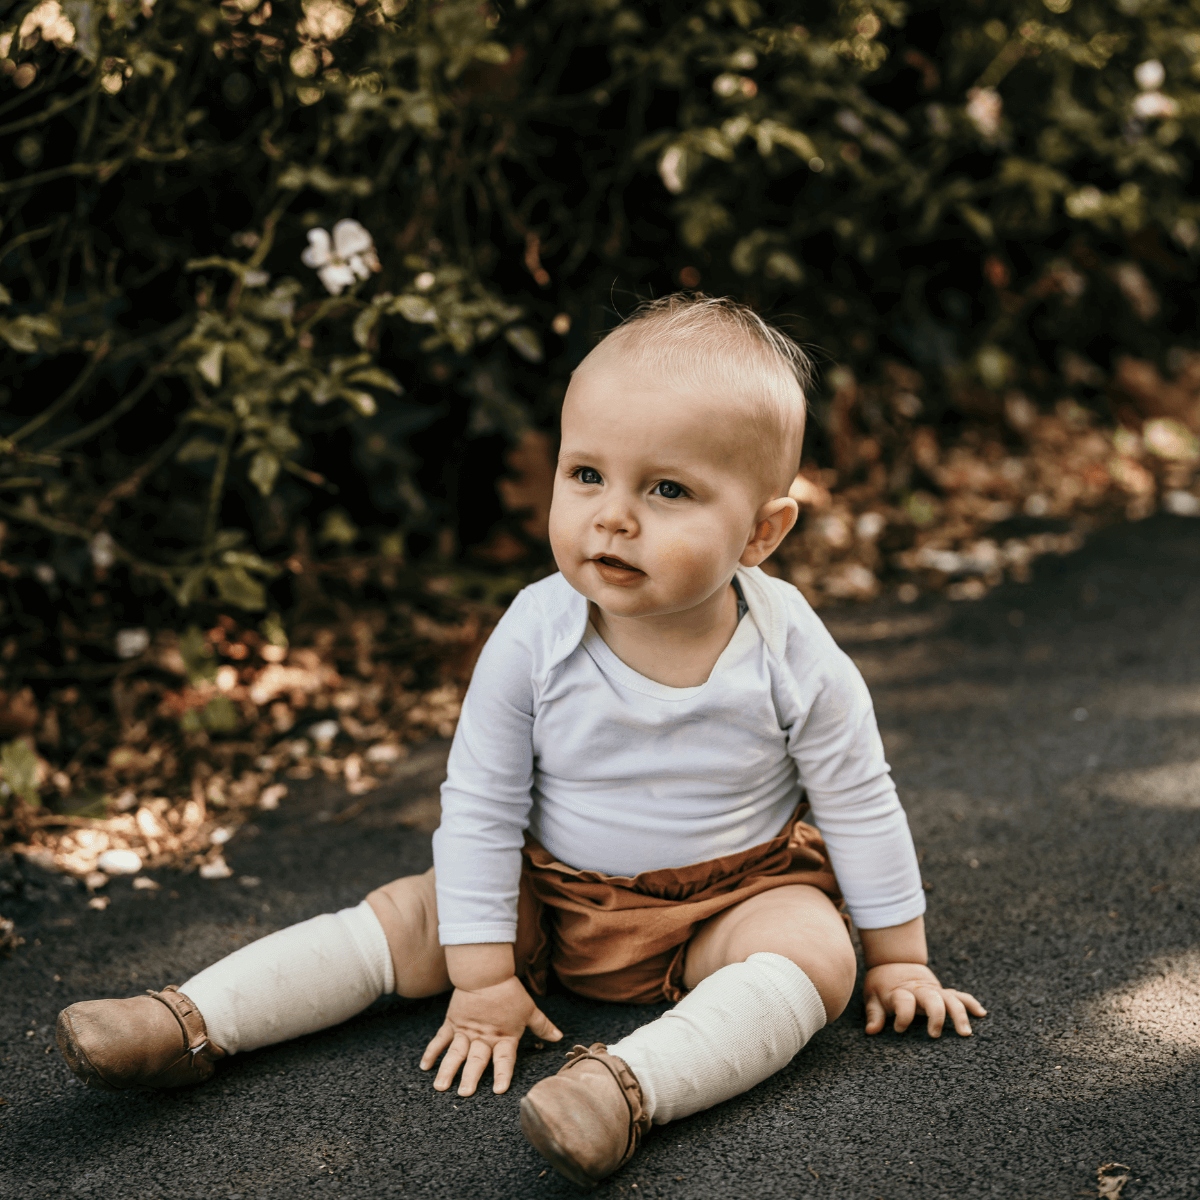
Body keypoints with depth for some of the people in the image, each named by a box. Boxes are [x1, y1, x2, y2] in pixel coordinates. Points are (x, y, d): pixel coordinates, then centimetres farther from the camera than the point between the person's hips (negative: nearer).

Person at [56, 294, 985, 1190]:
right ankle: (190, 1024, -11)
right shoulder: (534, 638, -20)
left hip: (734, 895, -1)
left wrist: (898, 957, 0)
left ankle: (627, 1086, -48)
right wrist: (482, 978, -11)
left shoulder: (793, 657, -21)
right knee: (411, 914, -10)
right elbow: (479, 808, -12)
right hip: (556, 893, 2)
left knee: (815, 949, -29)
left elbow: (861, 806, -7)